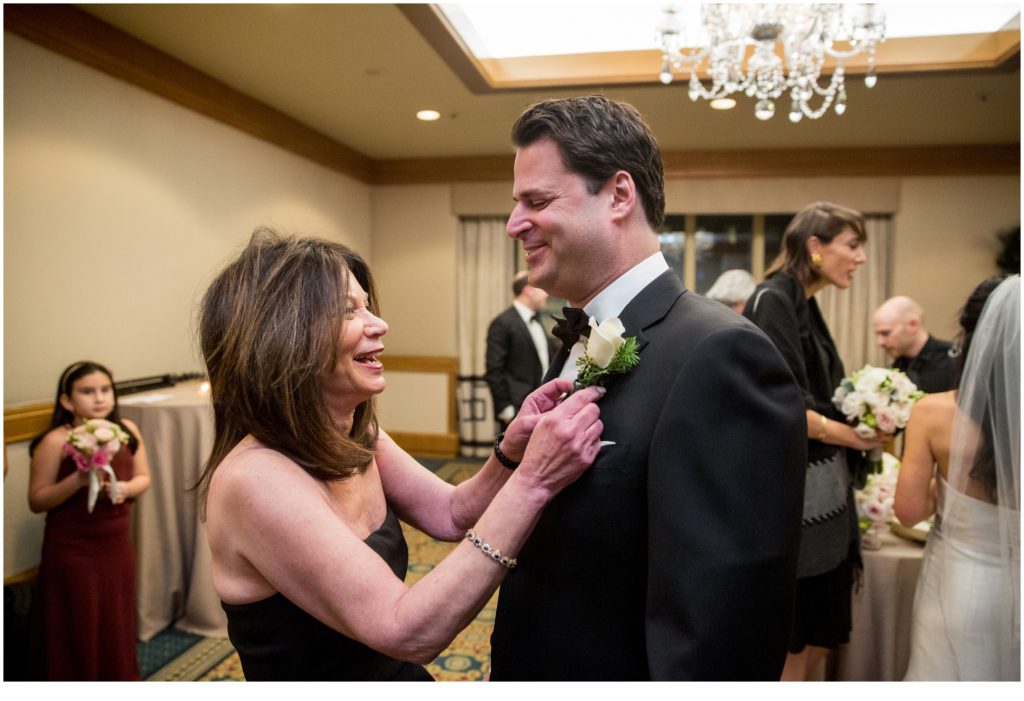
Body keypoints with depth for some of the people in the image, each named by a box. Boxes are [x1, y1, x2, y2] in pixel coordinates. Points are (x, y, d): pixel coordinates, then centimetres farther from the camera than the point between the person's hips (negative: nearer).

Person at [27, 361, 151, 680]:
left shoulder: (127, 430, -3)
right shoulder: (55, 441, -16)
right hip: (71, 551, -4)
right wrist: (78, 480, -28)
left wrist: (125, 488, -17)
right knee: (76, 628, 9)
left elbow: (143, 477, 4)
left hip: (117, 544, 4)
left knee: (116, 624, 18)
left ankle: (120, 678, 37)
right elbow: (37, 501, -12)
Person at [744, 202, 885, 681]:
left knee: (818, 639, 18)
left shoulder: (805, 305, 14)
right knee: (792, 647, 6)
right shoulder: (773, 301, -14)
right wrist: (849, 436, -10)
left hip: (821, 495, 9)